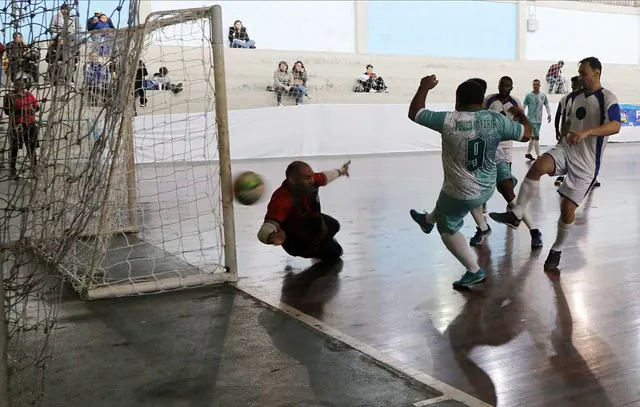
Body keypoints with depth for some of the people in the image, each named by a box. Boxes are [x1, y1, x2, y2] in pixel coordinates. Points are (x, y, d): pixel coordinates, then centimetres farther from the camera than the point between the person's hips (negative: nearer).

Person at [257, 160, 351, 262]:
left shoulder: (309, 180, -25)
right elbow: (268, 225, -57)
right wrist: (272, 236, -82)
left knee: (334, 226, 30)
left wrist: (340, 171, 20)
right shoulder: (281, 200, -47)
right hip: (298, 242, -7)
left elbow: (324, 177, -1)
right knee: (335, 252, 4)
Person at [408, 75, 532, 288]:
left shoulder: (448, 120, -20)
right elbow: (526, 134, 0)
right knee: (445, 209, 35)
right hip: (487, 189, 6)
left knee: (447, 229, 20)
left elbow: (414, 113, -8)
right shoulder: (496, 120, -12)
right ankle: (428, 220, 64)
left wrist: (424, 87, 8)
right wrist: (521, 114, 20)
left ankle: (474, 271, 22)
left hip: (462, 192, -5)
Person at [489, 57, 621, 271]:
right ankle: (515, 214, -25)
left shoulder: (607, 98, -10)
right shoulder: (572, 97, 9)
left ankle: (557, 249, 18)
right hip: (566, 150, 4)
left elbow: (615, 126, -29)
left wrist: (587, 132, -41)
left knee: (568, 207, -5)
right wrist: (564, 132, 8)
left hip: (587, 162, -4)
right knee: (538, 165, -29)